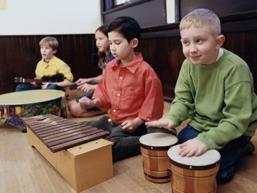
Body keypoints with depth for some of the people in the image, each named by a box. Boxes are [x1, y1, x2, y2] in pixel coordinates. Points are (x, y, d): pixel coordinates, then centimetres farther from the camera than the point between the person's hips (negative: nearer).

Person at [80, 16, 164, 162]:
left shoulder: (145, 71, -16)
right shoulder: (109, 68, 5)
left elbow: (152, 103, -13)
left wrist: (137, 122, -17)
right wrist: (93, 102, -3)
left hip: (132, 124, -7)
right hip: (110, 120, 8)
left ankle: (143, 143, -8)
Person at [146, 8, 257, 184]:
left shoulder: (236, 68, -29)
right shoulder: (188, 64, -10)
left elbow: (237, 120, -27)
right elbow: (183, 100, -4)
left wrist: (206, 140, -37)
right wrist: (171, 118, -26)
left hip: (234, 129, -6)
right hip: (201, 123, 6)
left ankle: (240, 147, 14)